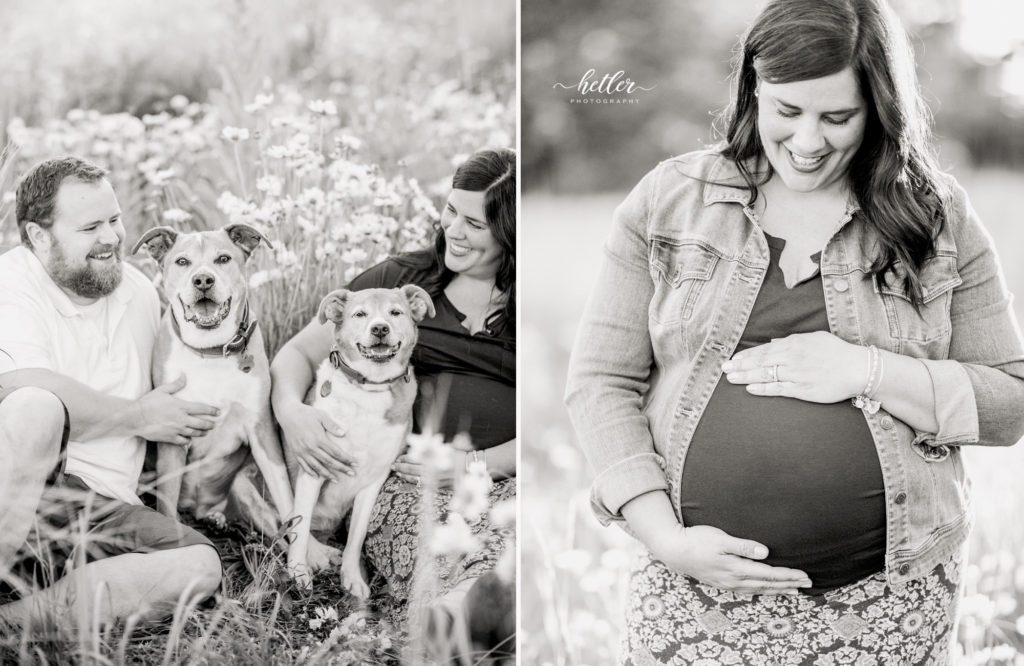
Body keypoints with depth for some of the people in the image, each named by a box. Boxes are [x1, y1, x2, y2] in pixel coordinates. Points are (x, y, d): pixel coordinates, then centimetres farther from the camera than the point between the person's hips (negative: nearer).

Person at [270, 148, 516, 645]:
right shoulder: (398, 279, 13)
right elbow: (298, 352, 16)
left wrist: (476, 464, -8)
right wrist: (289, 409, -6)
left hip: (504, 480, 1)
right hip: (409, 483, 0)